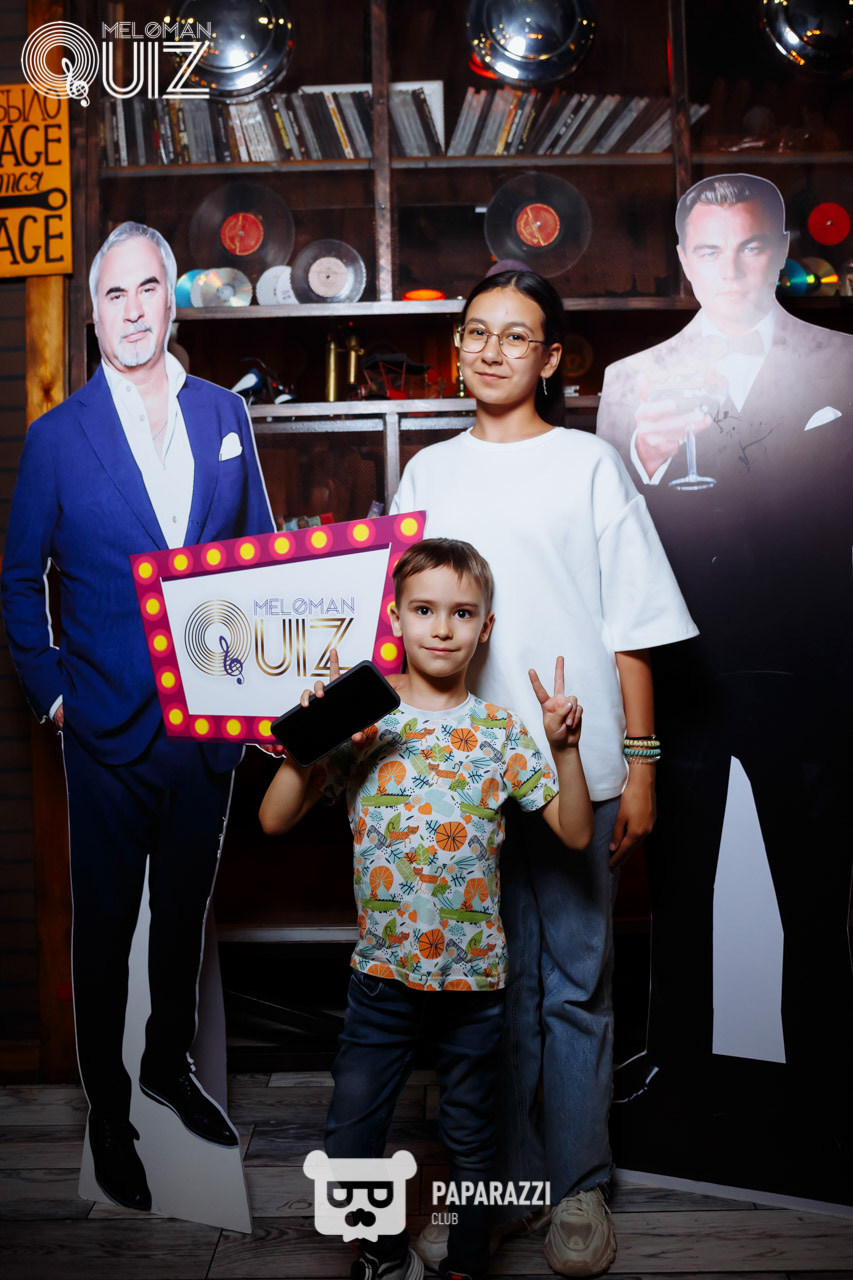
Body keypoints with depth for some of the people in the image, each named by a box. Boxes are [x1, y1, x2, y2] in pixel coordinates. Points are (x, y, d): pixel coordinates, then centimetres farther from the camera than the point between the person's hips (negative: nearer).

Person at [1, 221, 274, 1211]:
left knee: (185, 908, 20)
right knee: (105, 928, 10)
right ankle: (107, 1113, 30)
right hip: (111, 729, -3)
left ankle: (170, 1064, 43)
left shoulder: (223, 414, 5)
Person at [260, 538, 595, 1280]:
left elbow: (575, 833, -3)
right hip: (383, 970, 0)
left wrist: (564, 747, -15)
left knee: (470, 1141, 17)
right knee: (349, 1143, 9)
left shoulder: (501, 731, -4)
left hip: (474, 974, 0)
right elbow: (274, 819, -7)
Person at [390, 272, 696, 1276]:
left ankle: (579, 1185, 23)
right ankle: (499, 1175, 28)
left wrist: (639, 765, -4)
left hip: (574, 769, -2)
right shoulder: (427, 473, 12)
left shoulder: (590, 465, 3)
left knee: (574, 987, 6)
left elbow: (631, 631, 1)